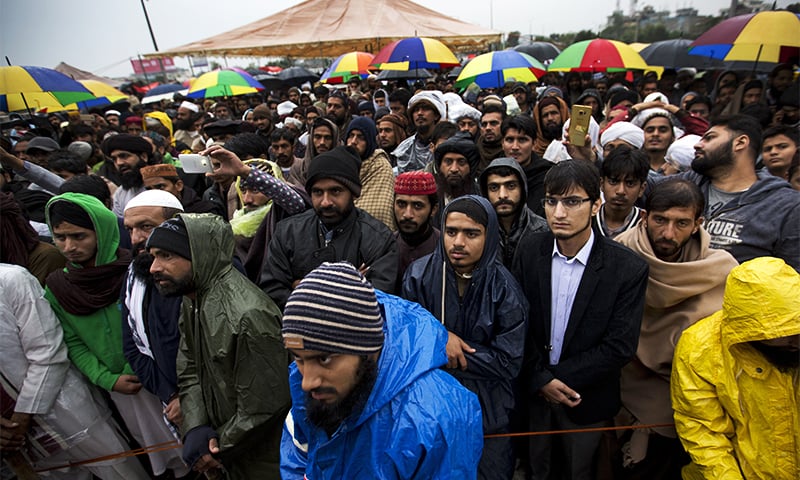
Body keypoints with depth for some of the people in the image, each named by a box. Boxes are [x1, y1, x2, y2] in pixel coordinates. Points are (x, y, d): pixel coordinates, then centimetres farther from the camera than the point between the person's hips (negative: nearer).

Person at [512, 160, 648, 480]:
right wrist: (540, 379, -14)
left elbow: (620, 347, -17)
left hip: (587, 400, -1)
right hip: (533, 392, 2)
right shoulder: (529, 251, -10)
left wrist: (559, 376, -15)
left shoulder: (628, 268, -17)